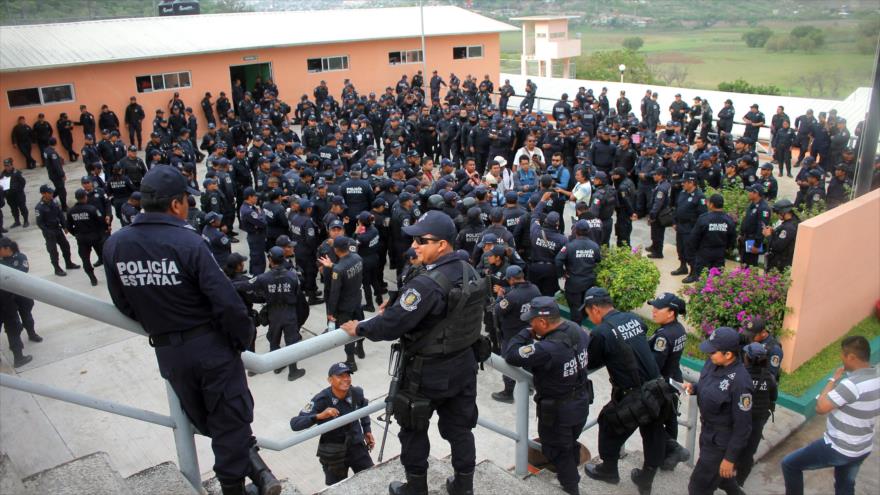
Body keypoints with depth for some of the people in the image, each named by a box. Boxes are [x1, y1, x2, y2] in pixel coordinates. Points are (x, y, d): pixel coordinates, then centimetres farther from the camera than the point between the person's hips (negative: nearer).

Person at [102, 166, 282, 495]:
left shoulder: (114, 245, -5)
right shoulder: (187, 242, -20)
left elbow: (123, 304, 4)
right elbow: (226, 301, -22)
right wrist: (243, 338, -6)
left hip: (168, 352, 5)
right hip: (211, 345, -5)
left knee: (204, 420, 21)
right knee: (230, 421, 9)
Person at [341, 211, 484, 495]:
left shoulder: (428, 284, -30)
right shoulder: (468, 271, -3)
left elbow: (393, 325, -28)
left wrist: (360, 328, -10)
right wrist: (396, 304, 10)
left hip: (428, 372, -7)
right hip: (463, 365, 7)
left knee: (413, 429, 15)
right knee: (459, 427, 20)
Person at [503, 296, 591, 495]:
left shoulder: (547, 349, -37)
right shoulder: (576, 329, -13)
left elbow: (510, 354, -32)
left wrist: (527, 333, -17)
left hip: (558, 411, -8)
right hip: (581, 402, 8)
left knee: (556, 449, 18)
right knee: (570, 443, 30)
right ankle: (571, 476, 51)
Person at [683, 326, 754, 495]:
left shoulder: (740, 382, -31)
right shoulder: (713, 362, -9)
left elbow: (742, 426, -24)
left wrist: (730, 458, -18)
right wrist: (693, 388, -8)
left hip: (721, 441, -8)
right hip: (707, 431, 8)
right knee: (719, 476, 30)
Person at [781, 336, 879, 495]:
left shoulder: (852, 384, -31)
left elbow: (820, 407, -26)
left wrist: (834, 379, -17)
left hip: (838, 449, -8)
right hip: (863, 449, 8)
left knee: (789, 465, 5)